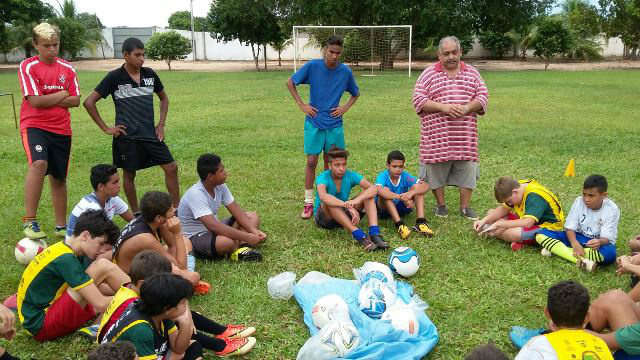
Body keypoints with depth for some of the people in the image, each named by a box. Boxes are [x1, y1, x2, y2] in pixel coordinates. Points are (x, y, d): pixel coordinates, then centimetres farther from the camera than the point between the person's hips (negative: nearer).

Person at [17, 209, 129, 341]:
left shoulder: (70, 252, 7)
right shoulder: (66, 259, -22)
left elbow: (99, 287, 9)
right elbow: (100, 304, -25)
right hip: (41, 326, -10)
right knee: (104, 266, -16)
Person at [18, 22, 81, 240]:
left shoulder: (67, 69, 6)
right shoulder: (28, 66, -6)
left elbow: (75, 100, 1)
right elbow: (36, 101, -14)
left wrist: (48, 100, -10)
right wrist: (62, 94, -4)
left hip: (61, 128, 4)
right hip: (34, 125, -4)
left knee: (59, 177, 10)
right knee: (39, 163, -30)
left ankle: (61, 227, 23)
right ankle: (30, 221, -21)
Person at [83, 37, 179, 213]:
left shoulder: (150, 74, 3)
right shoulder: (115, 77, -9)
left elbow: (164, 98, 18)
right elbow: (89, 102, -6)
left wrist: (161, 124, 8)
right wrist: (105, 128, -6)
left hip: (150, 133, 4)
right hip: (127, 136, -4)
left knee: (171, 167, 0)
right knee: (129, 174, 7)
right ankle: (136, 215, 23)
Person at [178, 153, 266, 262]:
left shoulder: (220, 186, -5)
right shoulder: (196, 194, -29)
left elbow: (236, 210, -2)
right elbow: (213, 226, -38)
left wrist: (253, 230, -18)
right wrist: (246, 237, -36)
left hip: (213, 228, 9)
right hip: (194, 236, -9)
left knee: (253, 217, 2)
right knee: (227, 242, -39)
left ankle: (242, 249, -21)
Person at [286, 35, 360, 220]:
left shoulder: (345, 71, -4)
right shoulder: (313, 66, -9)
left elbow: (356, 93, 14)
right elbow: (290, 82, 2)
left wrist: (345, 108, -1)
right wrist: (302, 105, -4)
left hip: (334, 123, 2)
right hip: (314, 122, -1)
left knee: (330, 162, 9)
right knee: (311, 162, -1)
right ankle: (308, 202, 10)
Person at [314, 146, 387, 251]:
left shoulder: (350, 175, -10)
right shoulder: (323, 177, -21)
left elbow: (374, 188, -24)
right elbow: (323, 196, -44)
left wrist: (357, 200, -42)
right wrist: (348, 206, -52)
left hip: (344, 215, 4)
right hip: (324, 218, -4)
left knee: (368, 194, -16)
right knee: (329, 202, -37)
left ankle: (374, 233, -35)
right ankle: (359, 235, -42)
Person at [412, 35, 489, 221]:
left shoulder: (472, 73, 11)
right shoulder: (429, 74, 2)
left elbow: (483, 96, 8)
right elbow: (418, 99, -6)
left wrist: (467, 108, -13)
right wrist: (443, 107, -17)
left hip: (465, 135, 2)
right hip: (437, 136, -2)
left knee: (467, 169, 5)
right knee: (436, 169, 5)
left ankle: (465, 207, 20)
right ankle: (441, 204, 23)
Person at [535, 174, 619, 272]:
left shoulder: (612, 209, -15)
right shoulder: (579, 202, -9)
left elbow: (606, 237, -21)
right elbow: (570, 227, -10)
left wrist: (600, 242, -47)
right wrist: (575, 243, -32)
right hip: (577, 238, 2)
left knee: (610, 253, -41)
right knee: (541, 234, -20)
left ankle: (556, 250, -32)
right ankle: (581, 260, -35)